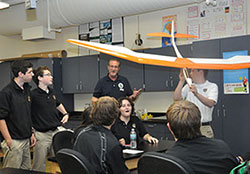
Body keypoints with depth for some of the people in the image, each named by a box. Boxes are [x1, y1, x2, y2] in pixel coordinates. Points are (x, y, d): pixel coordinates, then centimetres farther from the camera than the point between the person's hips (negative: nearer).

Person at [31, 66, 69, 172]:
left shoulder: (51, 92, 12)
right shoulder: (33, 95, -12)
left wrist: (65, 114, 19)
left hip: (58, 130, 6)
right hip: (42, 134, -6)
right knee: (39, 168, 1)